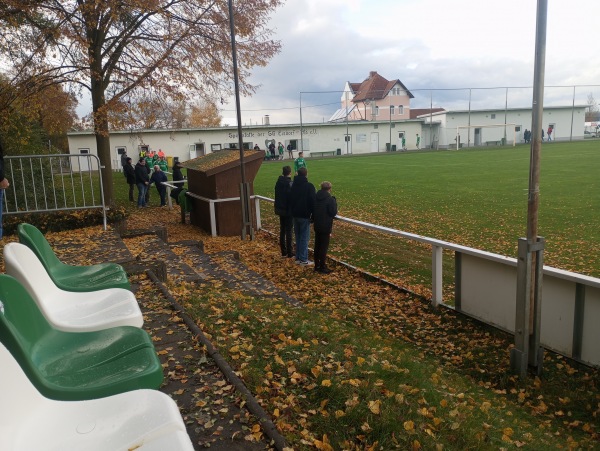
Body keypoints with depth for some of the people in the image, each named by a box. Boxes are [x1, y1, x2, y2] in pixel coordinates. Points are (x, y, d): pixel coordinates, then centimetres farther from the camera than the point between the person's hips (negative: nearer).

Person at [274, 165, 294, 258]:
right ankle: (289, 253, 4)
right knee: (288, 231, -1)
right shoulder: (290, 184, -18)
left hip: (280, 209, 7)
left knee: (282, 230, 13)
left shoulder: (278, 182, 4)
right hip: (288, 210, -7)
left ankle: (283, 252, 19)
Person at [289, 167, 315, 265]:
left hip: (295, 215, 7)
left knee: (298, 237, 15)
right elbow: (313, 201, -13)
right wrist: (313, 213, -3)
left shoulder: (293, 185, 7)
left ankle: (298, 257, 20)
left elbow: (290, 200, 13)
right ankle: (303, 259, 2)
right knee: (304, 237, -1)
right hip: (304, 215, -6)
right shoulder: (309, 186, -14)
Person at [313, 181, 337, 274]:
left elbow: (312, 210, 10)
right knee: (324, 247, 1)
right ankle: (322, 267, 6)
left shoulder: (316, 197, 3)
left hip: (317, 226, 6)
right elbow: (333, 213, -15)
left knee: (317, 245, 14)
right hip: (326, 227, -6)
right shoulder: (330, 199, -18)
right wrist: (335, 202, -4)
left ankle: (317, 265, 23)